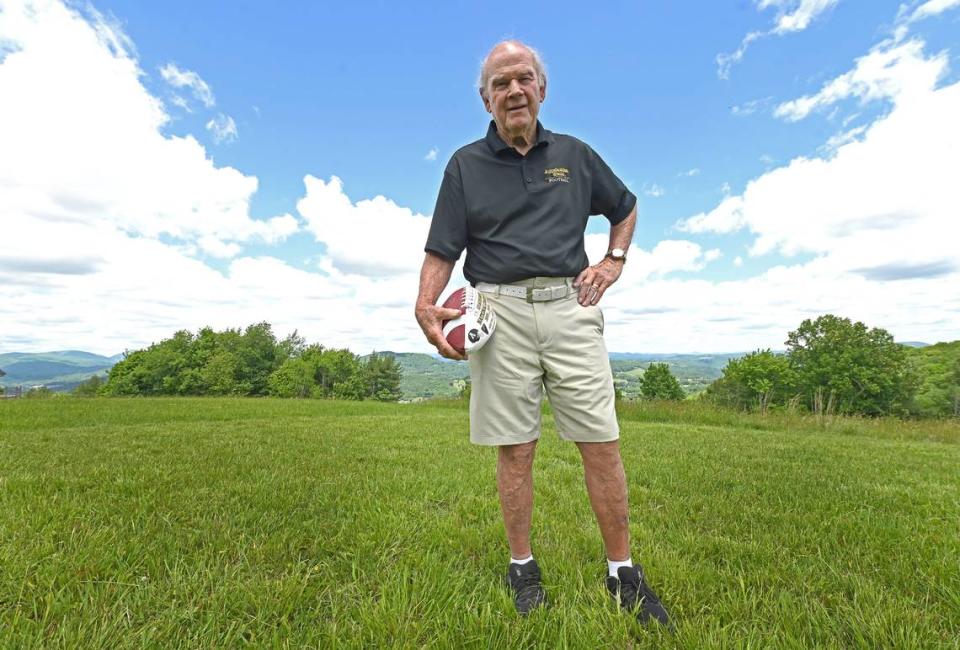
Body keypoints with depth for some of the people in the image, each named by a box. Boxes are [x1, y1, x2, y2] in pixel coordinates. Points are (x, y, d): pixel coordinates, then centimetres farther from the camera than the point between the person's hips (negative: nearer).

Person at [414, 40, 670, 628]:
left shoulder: (574, 155, 17)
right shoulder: (465, 165, 12)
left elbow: (625, 207, 30)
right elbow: (442, 250, 5)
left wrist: (614, 262, 14)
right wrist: (426, 306, -13)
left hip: (570, 306, 2)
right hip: (500, 312, -1)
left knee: (601, 442, 0)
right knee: (515, 447, 3)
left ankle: (623, 572, 19)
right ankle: (523, 569, 22)